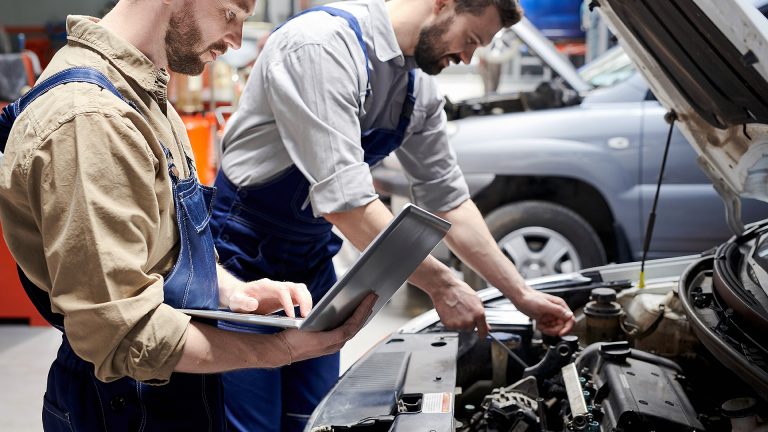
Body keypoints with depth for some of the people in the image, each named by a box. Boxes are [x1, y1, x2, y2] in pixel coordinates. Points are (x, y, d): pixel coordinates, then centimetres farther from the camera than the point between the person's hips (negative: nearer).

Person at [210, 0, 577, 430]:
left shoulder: (419, 86, 1)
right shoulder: (323, 45, -26)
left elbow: (448, 199, 9)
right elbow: (345, 202, -31)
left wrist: (523, 294, 6)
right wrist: (441, 284, -23)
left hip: (311, 261, 8)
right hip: (245, 259, -8)